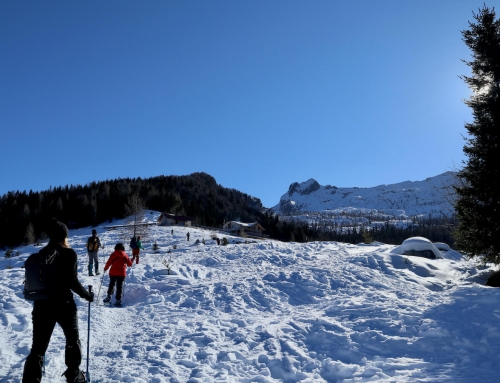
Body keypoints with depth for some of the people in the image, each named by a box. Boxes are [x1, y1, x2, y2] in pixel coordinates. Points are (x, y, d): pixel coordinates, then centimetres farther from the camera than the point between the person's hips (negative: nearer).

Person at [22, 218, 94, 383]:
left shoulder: (40, 254, 6)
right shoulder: (68, 253, -11)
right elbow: (72, 281, -16)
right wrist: (87, 295, -1)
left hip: (41, 305, 4)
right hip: (63, 304, -4)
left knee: (38, 347, 9)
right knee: (73, 340, 18)